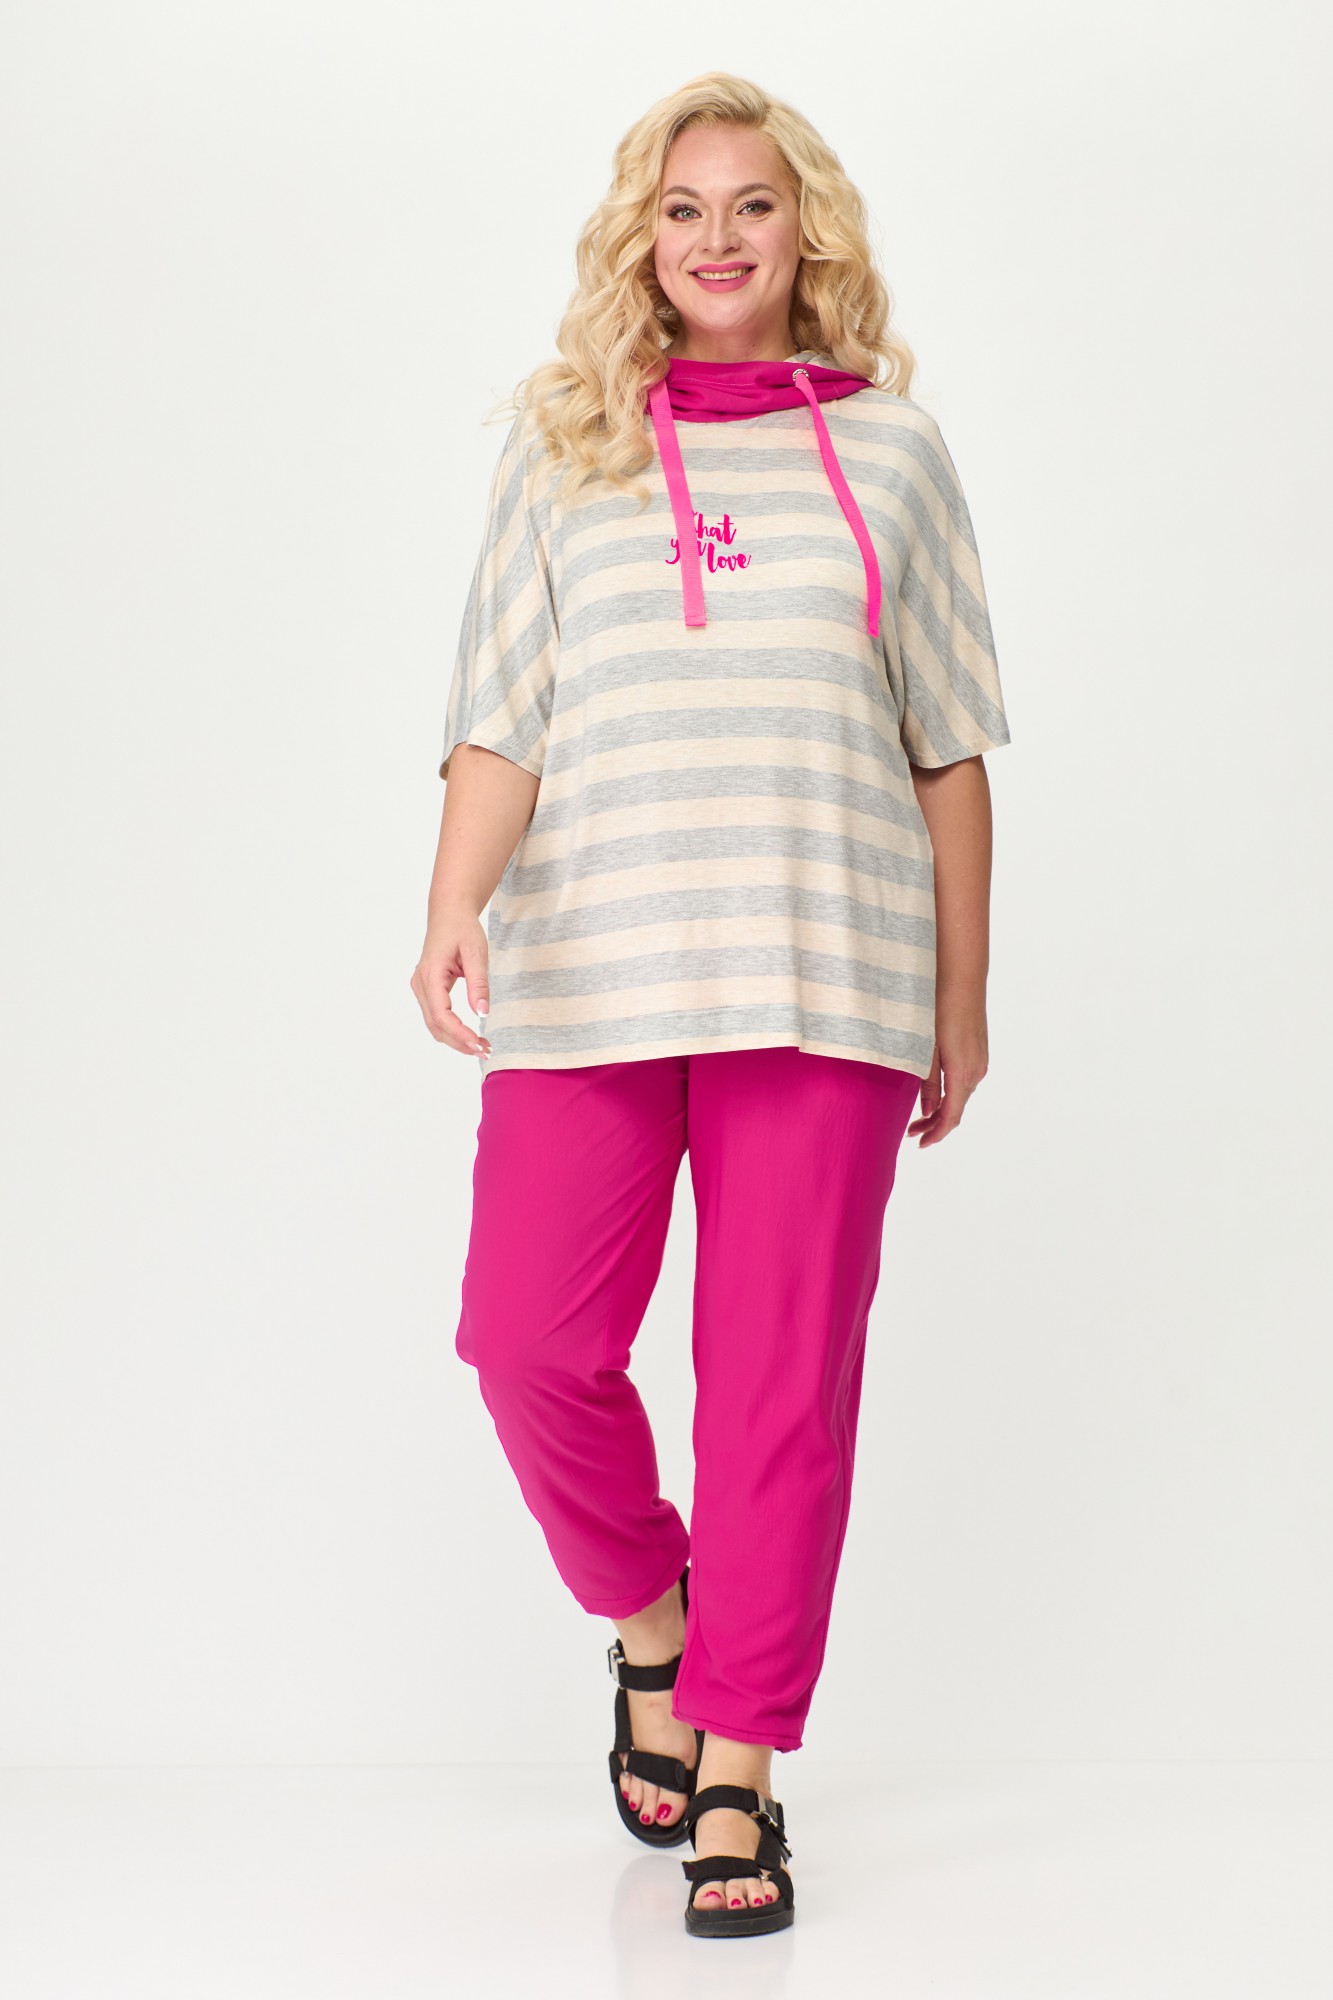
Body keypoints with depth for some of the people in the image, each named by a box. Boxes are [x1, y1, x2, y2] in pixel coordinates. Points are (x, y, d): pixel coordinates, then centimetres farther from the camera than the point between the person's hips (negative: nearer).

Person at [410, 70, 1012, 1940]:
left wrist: (960, 1005, 9)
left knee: (785, 1379, 0)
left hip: (823, 980, 0)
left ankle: (739, 1778, 13)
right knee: (531, 1341, -5)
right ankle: (647, 1621, 26)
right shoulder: (561, 451, 11)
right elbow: (499, 729, 4)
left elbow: (948, 755, 11)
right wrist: (452, 912, -14)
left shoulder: (889, 448, 11)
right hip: (586, 977, 1)